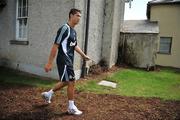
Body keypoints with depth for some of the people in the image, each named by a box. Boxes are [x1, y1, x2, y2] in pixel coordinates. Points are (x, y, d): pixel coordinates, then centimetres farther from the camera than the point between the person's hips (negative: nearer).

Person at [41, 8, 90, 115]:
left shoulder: (74, 31, 14)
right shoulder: (65, 28, -15)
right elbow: (55, 46, -18)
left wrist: (84, 55, 21)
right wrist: (49, 63, -19)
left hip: (69, 61, 10)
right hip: (64, 61, -10)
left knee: (65, 82, 19)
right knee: (72, 82, -3)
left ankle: (48, 94, 39)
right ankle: (71, 108, 14)